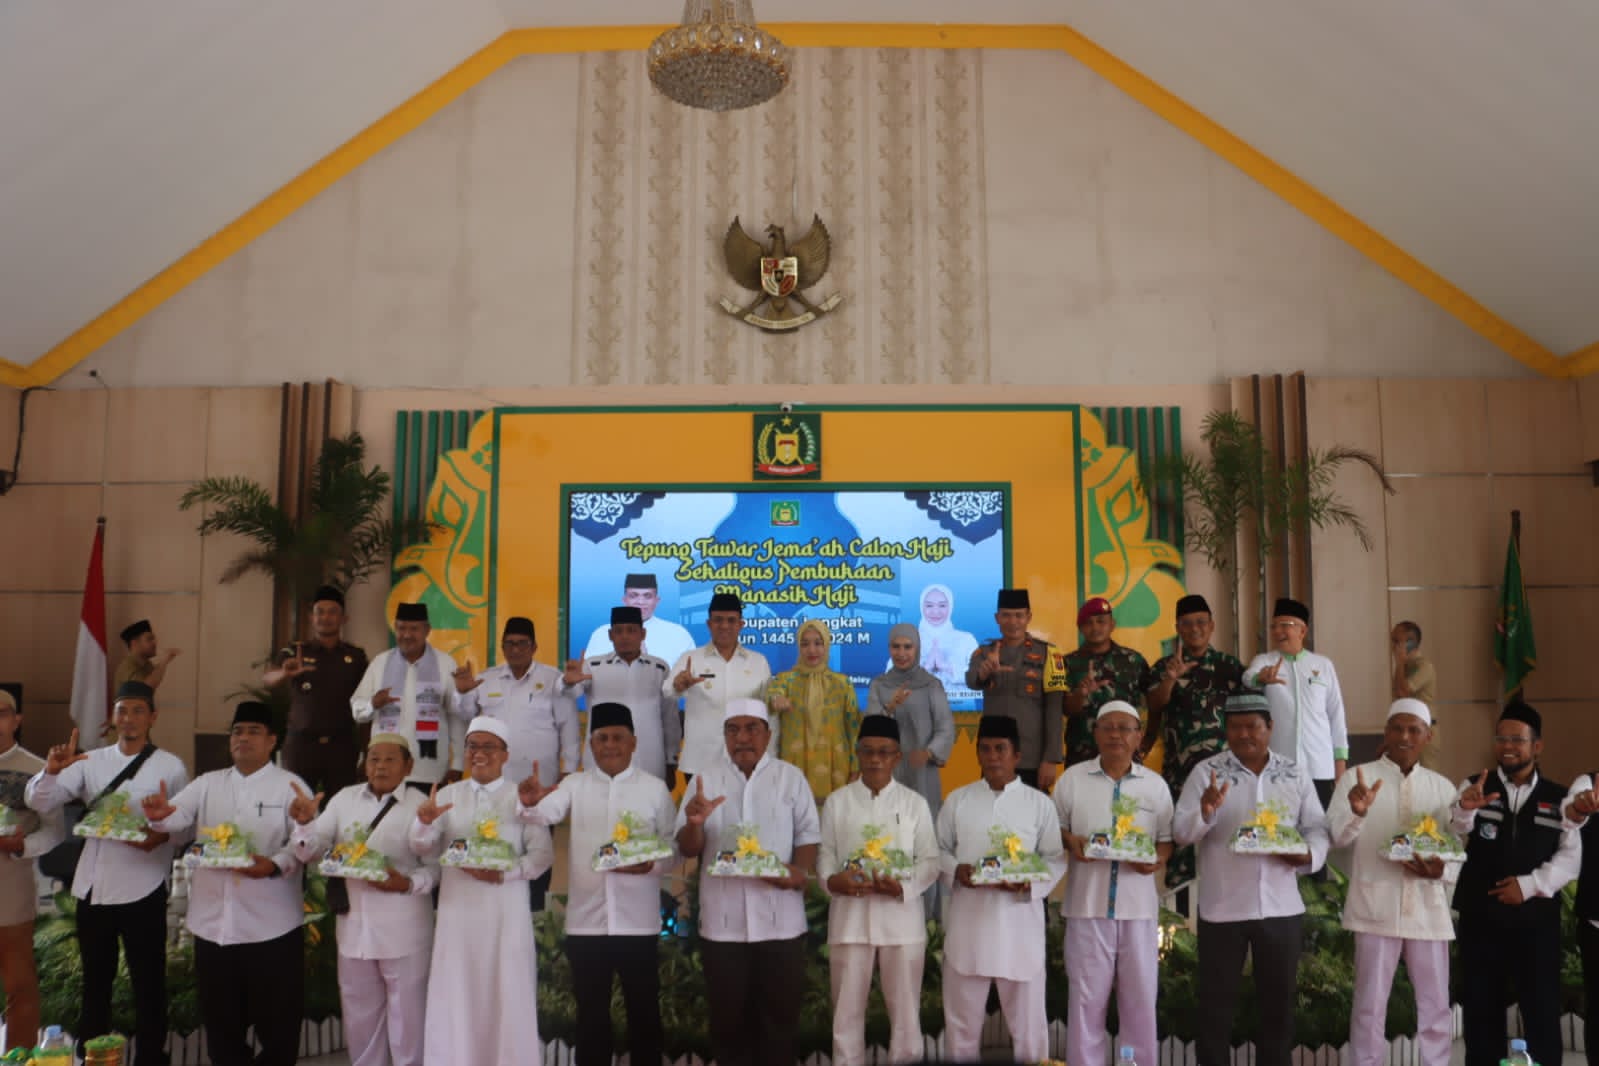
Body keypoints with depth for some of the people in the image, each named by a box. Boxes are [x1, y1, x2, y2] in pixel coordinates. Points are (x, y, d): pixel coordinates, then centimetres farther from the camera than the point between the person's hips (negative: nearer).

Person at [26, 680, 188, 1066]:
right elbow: (39, 803, -2)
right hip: (93, 887, 4)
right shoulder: (91, 762, 6)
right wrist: (52, 771, -21)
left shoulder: (170, 767, -4)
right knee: (94, 980, 18)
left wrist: (162, 836, -24)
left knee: (148, 982, 6)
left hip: (142, 890, -4)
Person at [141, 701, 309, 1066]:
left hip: (271, 924, -4)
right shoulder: (207, 784, 11)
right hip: (213, 922, 4)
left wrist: (274, 866, -29)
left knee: (276, 1022, 6)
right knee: (221, 1020, 16)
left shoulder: (290, 786, -3)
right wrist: (159, 814, -24)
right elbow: (179, 816, -1)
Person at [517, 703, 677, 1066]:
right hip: (586, 920, 1)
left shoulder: (655, 787, 2)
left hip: (637, 921, -1)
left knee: (643, 1008, 9)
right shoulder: (575, 785, 5)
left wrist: (650, 864, -18)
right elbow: (546, 812, -13)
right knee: (591, 1010, 12)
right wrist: (530, 802, -36)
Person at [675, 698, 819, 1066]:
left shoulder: (791, 777, 5)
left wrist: (800, 870, -17)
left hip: (780, 920, -1)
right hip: (722, 922, 1)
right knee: (729, 1013, 10)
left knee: (780, 1012, 7)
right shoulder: (705, 779, 6)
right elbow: (688, 848, 4)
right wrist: (695, 824, -18)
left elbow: (809, 834, 3)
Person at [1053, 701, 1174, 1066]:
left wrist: (1157, 859, -10)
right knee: (1086, 996, 5)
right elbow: (1053, 828, 7)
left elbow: (1168, 838, 10)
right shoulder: (1072, 778, 2)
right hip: (1088, 903, -1)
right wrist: (1070, 841, -14)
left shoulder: (1155, 784, 6)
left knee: (1140, 997, 8)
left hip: (1139, 904, 1)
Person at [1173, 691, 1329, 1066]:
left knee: (1279, 999, 14)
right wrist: (1205, 810, -28)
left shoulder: (1295, 773, 6)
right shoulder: (1206, 771, -3)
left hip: (1281, 906, 3)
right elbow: (1181, 832, -8)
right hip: (1222, 907, -2)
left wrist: (1309, 854, -14)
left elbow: (1317, 826, 8)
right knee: (1217, 1001, 6)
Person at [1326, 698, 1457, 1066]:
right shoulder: (1357, 777, 0)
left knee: (1436, 1005, 11)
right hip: (1377, 907, -3)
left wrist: (1441, 871, -12)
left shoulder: (1442, 786, 11)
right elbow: (1336, 837, -12)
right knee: (1370, 1004, 4)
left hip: (1428, 908, 3)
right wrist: (1356, 812, -33)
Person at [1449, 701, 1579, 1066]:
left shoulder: (1559, 798, 7)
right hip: (1480, 919, 0)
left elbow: (1571, 856, 0)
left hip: (1537, 920, 0)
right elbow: (1450, 840, -14)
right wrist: (1465, 809, -36)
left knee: (1542, 1012, 6)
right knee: (1481, 1010, 7)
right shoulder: (1475, 788, 3)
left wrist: (1530, 884, -15)